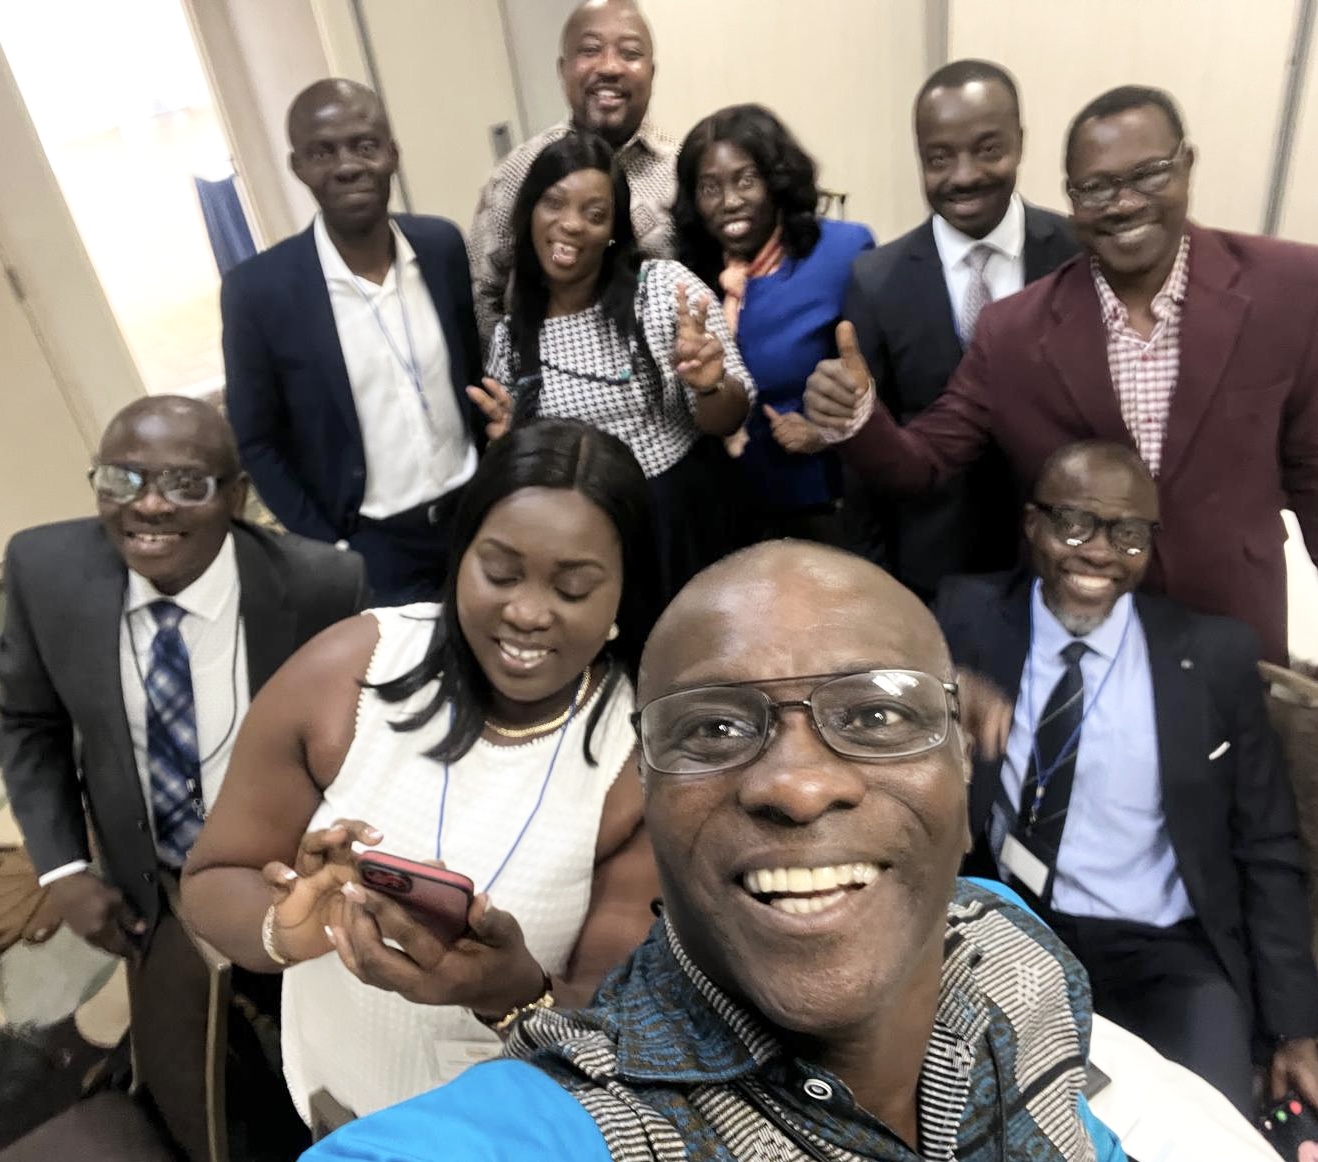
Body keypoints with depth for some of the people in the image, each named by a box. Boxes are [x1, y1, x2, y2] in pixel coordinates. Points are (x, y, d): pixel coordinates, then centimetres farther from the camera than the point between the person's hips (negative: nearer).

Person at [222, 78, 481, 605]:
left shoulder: (443, 244, -4)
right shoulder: (258, 289, -14)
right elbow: (256, 442, -6)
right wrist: (329, 553, -8)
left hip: (475, 511, 4)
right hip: (372, 547, -3)